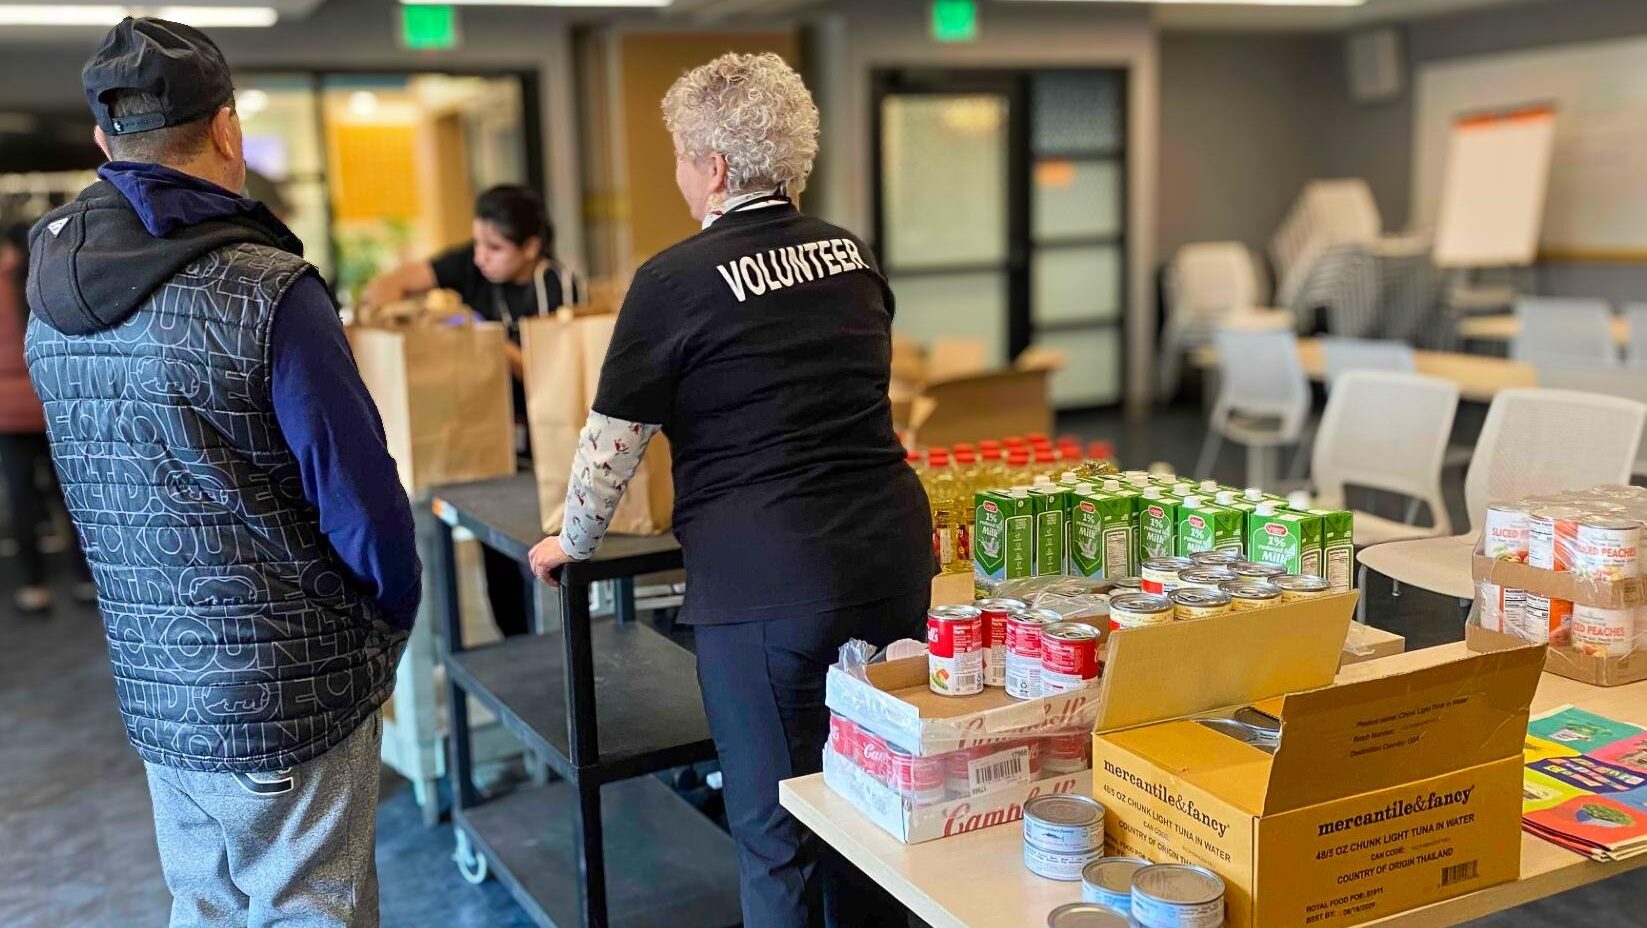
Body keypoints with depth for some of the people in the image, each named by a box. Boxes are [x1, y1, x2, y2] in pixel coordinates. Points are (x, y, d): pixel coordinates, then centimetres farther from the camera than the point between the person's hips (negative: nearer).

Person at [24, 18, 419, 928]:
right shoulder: (265, 290, -19)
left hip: (151, 687, 6)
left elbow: (104, 490, 11)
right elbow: (361, 499, -17)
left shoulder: (51, 293, 2)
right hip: (285, 694, -6)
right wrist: (394, 617, 0)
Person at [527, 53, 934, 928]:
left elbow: (611, 441, -2)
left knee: (774, 826, 8)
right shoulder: (852, 255, 10)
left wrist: (572, 543, 15)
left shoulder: (677, 280, -8)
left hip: (767, 583, -6)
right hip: (894, 555, 6)